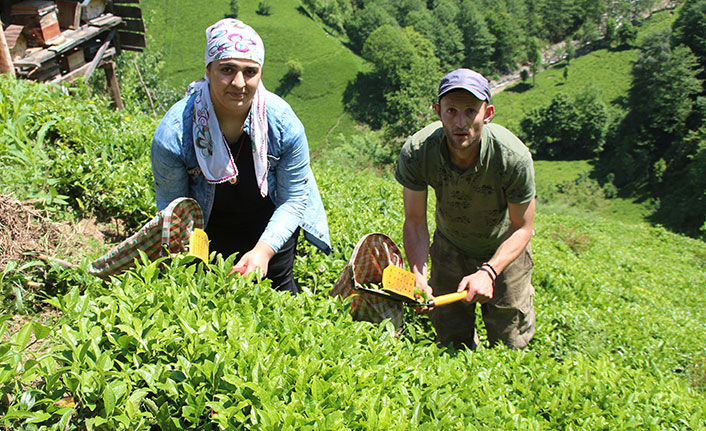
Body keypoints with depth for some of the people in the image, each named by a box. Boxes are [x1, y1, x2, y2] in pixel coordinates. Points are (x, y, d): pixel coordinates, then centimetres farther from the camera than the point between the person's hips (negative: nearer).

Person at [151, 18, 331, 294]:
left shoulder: (283, 123, -28)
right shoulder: (172, 134, -31)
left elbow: (294, 199, -18)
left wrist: (264, 249, -32)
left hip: (268, 222, 1)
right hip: (208, 227, 0)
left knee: (279, 287, 15)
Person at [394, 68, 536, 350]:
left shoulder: (514, 157, -32)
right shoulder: (415, 152, -28)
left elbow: (522, 228, -19)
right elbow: (415, 222, -18)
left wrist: (488, 271, -33)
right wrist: (419, 277, -32)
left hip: (503, 248, -1)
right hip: (450, 246, 2)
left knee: (510, 344, 8)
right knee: (451, 339, 13)